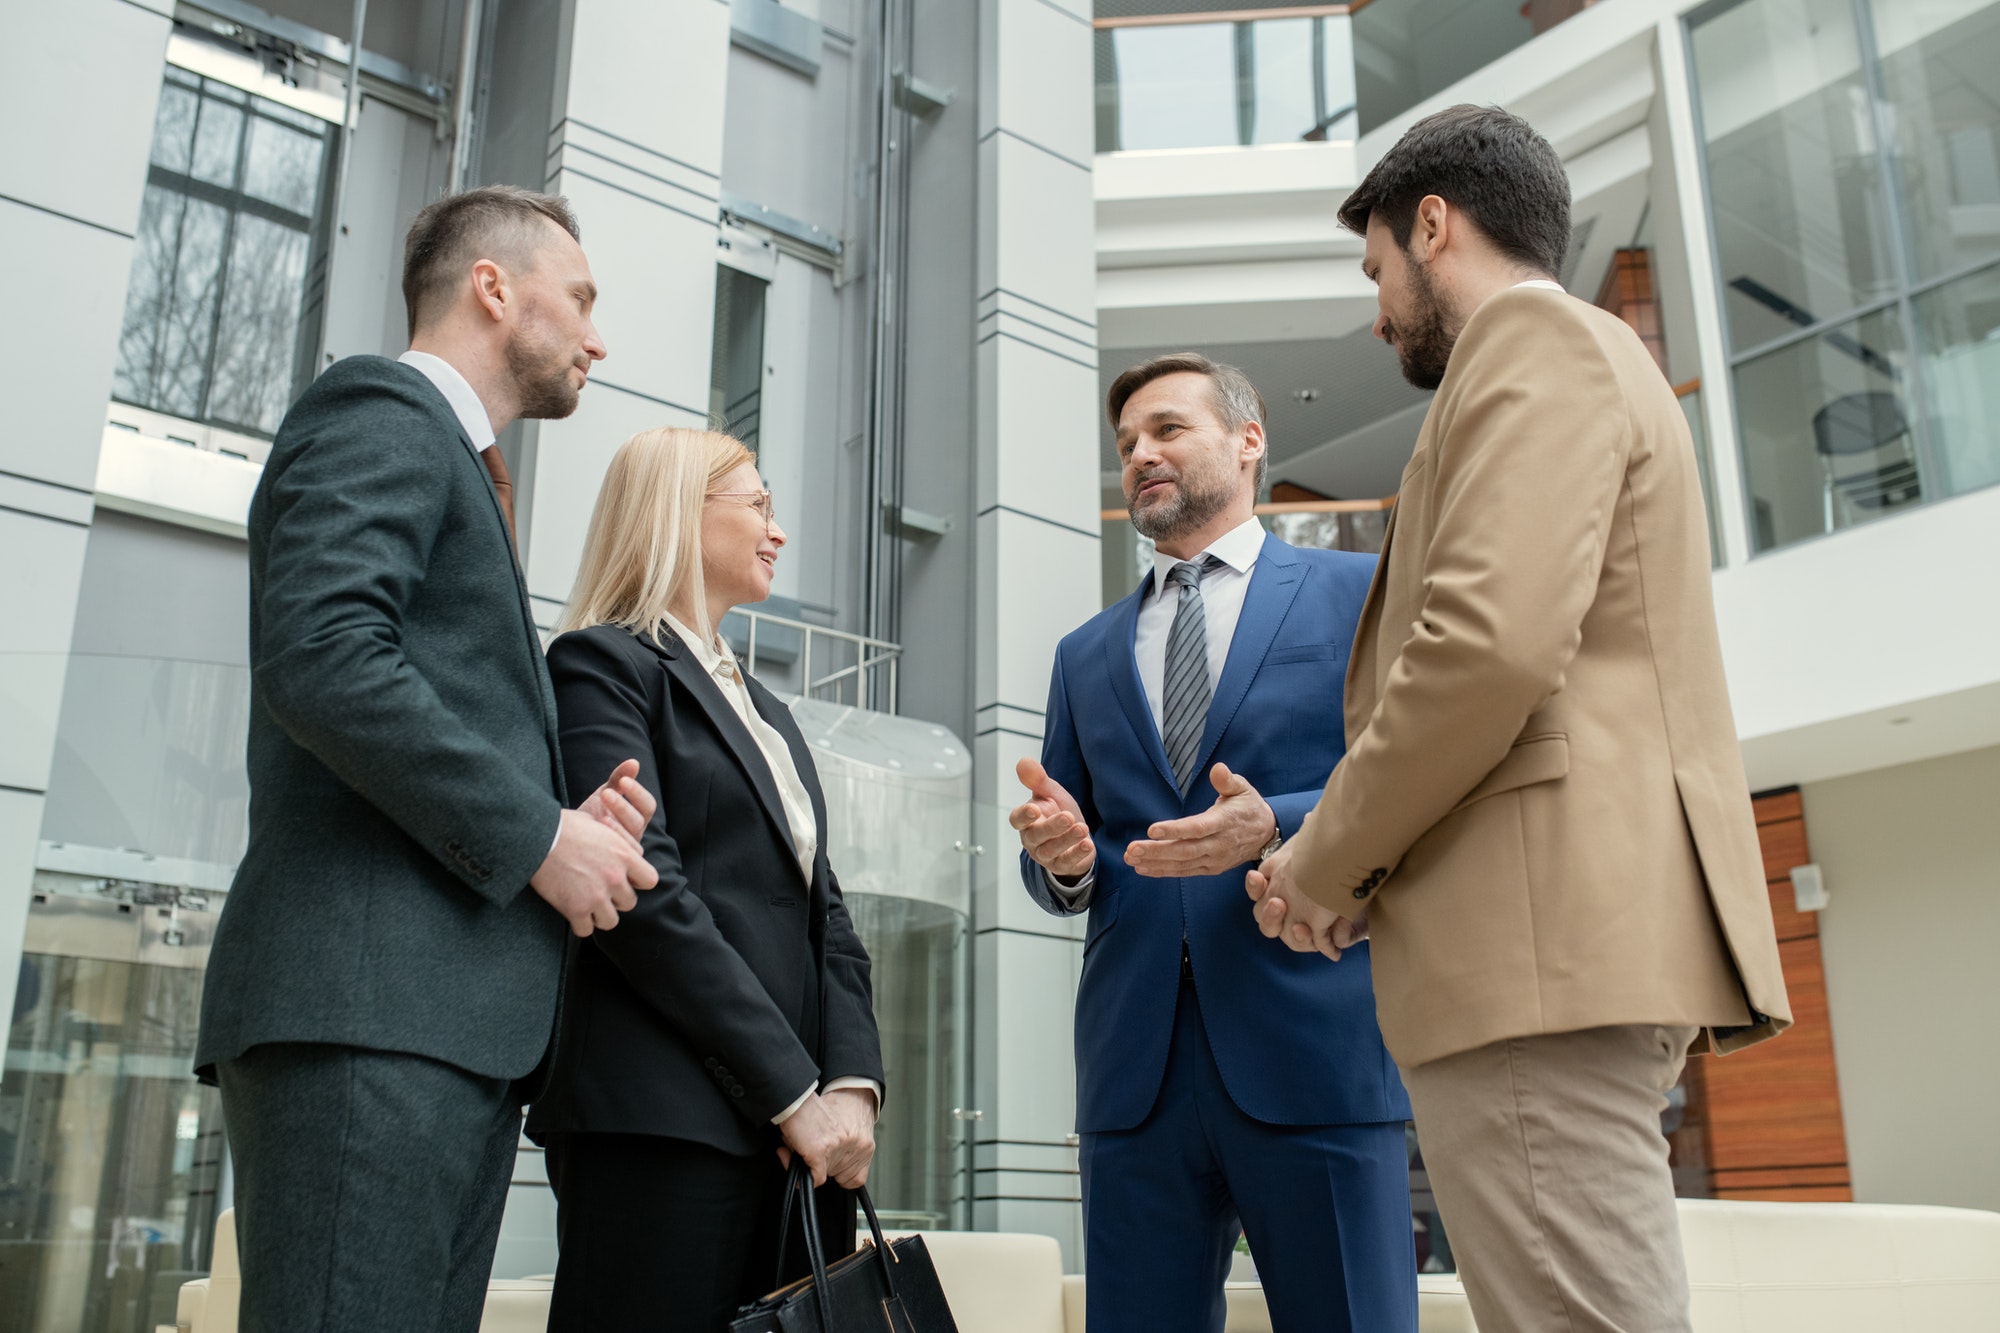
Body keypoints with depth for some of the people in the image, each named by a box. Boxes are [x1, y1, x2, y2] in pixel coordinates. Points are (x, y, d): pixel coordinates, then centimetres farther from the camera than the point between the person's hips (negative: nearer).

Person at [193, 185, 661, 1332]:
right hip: (369, 1003, -9)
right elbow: (321, 654, -17)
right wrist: (535, 836, -13)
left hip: (458, 1022, 9)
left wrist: (569, 824, 7)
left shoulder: (455, 464, 30)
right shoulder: (382, 411, 1)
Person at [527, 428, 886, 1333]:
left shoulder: (768, 712, 23)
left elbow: (822, 910, 15)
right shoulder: (605, 665, -2)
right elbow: (644, 893, -14)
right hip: (664, 1121, -7)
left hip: (801, 1128, 8)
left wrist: (852, 1084, -1)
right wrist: (792, 1090, -15)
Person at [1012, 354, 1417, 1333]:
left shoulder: (1360, 595, 9)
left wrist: (1277, 829, -16)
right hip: (1135, 1067, 4)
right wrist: (1061, 856, -3)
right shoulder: (1086, 654, 21)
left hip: (1315, 1047, -3)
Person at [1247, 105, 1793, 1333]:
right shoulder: (1591, 366, 28)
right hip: (1570, 941, 10)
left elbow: (1492, 640, -20)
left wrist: (1327, 862, -7)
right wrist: (1355, 865, 14)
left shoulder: (1534, 338, -3)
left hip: (1545, 940, -10)